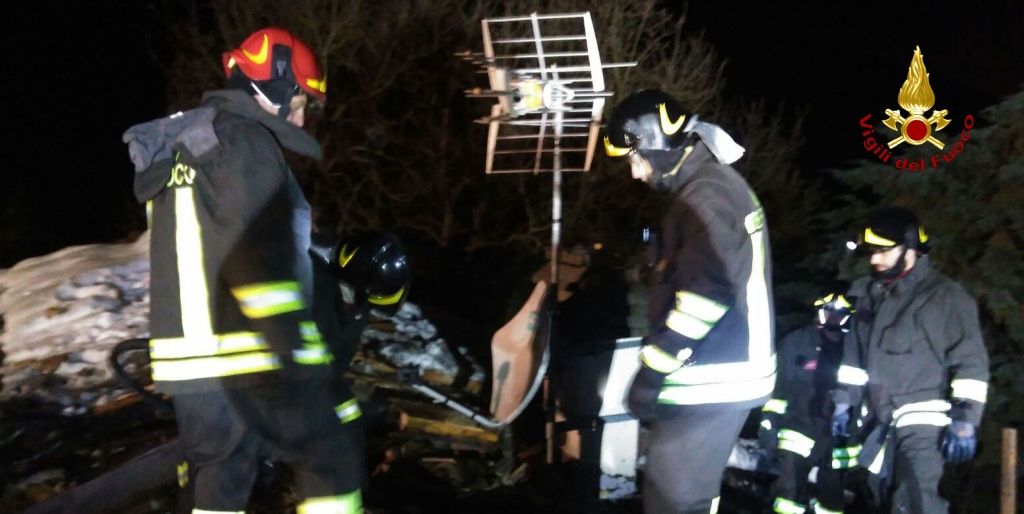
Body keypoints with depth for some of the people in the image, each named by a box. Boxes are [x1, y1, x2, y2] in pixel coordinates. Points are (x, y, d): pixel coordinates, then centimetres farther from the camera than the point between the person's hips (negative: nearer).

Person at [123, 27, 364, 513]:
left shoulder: (179, 149, 22)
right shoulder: (245, 139, -8)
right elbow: (255, 249, -22)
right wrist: (287, 335, -27)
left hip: (187, 360, 9)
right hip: (256, 357, -9)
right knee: (331, 464, 2)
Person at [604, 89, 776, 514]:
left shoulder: (706, 195, -17)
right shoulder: (714, 186, 17)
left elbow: (707, 292, -26)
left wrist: (652, 370, -22)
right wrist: (660, 364, 23)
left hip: (711, 381, -11)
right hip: (719, 373, 11)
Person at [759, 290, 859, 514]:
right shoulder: (798, 342, 1)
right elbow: (778, 381, 0)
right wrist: (769, 419, -7)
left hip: (836, 436, 3)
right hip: (801, 428, -3)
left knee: (832, 495, 10)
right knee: (790, 491, -11)